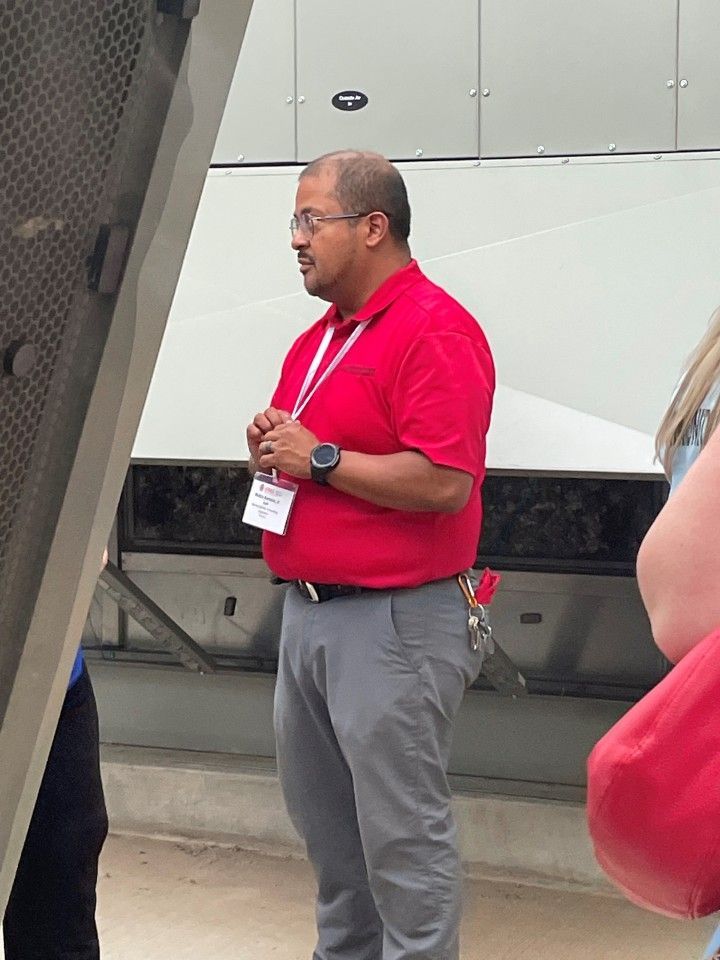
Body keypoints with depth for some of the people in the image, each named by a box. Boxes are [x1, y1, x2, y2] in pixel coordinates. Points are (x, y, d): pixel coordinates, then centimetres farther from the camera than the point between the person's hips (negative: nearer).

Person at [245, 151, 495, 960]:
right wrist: (273, 447, 1)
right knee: (325, 823, 19)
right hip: (309, 610, 10)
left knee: (401, 834, -1)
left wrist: (319, 458, -18)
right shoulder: (319, 337, 14)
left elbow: (445, 482, -24)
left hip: (392, 621, -10)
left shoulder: (434, 331, -14)